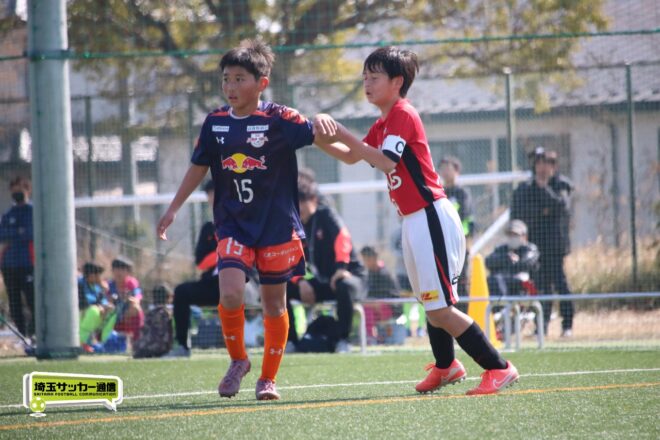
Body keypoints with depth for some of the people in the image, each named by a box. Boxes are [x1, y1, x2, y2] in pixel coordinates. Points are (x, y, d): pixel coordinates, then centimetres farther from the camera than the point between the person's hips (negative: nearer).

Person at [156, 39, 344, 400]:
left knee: (274, 303, 6)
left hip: (277, 225, -2)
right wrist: (174, 208, 15)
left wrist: (321, 122, -43)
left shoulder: (279, 119, -9)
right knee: (230, 294, -17)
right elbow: (198, 167, 14)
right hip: (233, 225, 2)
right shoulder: (215, 123, 3)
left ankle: (268, 378, 20)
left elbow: (318, 134, -20)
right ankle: (237, 360, 8)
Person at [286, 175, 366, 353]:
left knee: (345, 285, -42)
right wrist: (300, 281, -16)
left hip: (350, 275, -6)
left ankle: (343, 340, -31)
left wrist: (341, 267, -42)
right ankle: (291, 341, -5)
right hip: (321, 283, 6)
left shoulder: (326, 215, -10)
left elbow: (342, 237, -28)